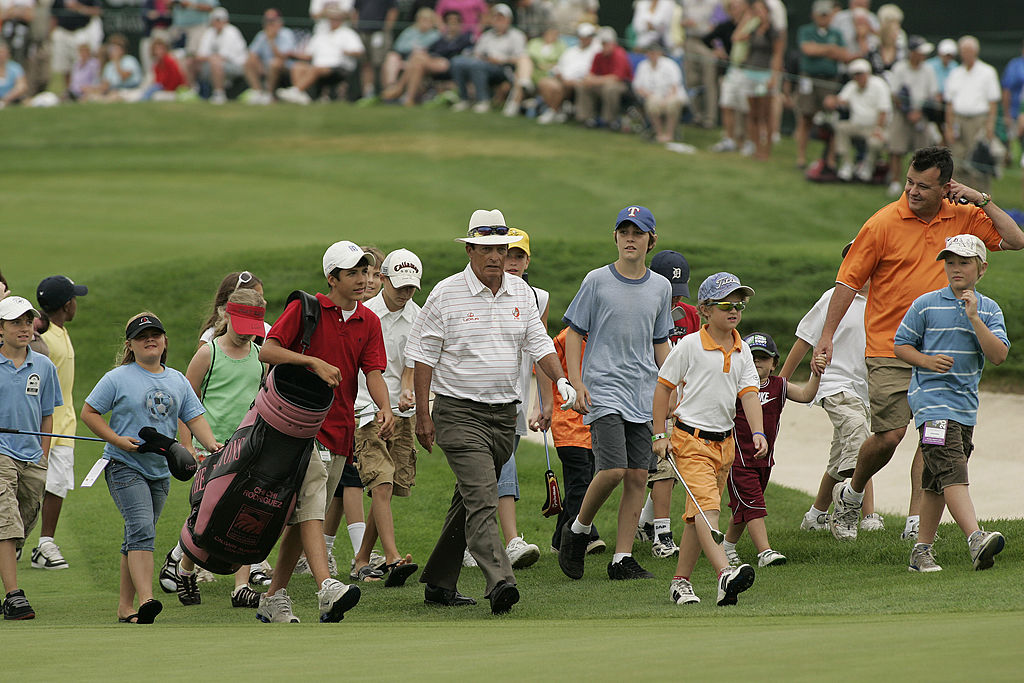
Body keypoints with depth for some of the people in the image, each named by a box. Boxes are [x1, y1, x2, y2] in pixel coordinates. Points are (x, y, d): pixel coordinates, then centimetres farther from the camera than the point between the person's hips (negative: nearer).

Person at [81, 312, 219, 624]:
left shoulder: (177, 380, 12)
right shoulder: (118, 378, -3)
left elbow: (195, 418, 9)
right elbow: (89, 412, 0)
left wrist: (210, 443, -10)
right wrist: (117, 440, -13)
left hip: (160, 470, 6)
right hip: (125, 466, -6)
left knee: (139, 536, 10)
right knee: (141, 528, -22)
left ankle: (125, 605, 17)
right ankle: (145, 599, -33)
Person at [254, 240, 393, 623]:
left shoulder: (369, 322, 12)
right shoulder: (306, 309, -3)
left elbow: (373, 372, 1)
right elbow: (267, 351, -10)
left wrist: (385, 407, -19)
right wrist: (315, 363, -23)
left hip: (340, 431, 6)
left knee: (303, 517, 9)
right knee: (310, 505, -20)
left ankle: (274, 599, 16)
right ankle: (327, 589, -36)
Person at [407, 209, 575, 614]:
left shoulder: (521, 293, 9)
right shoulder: (446, 295, -5)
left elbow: (538, 344, 10)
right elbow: (423, 356, -3)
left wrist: (561, 381, -10)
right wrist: (423, 415, -7)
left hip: (504, 413, 6)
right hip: (459, 412, -6)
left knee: (470, 501, 12)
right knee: (481, 500, -18)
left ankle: (439, 584, 22)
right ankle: (499, 583, -29)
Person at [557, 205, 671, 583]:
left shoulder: (660, 287, 11)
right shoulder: (597, 281, -1)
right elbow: (574, 333, 2)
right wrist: (576, 383, -8)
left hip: (645, 394, 4)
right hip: (603, 388, -4)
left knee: (638, 475, -1)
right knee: (613, 469, -18)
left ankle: (623, 559, 5)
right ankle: (578, 530, 6)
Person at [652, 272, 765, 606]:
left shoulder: (741, 351, 8)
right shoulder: (690, 346, -8)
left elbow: (749, 393, 0)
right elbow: (664, 387, -1)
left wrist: (758, 432, -16)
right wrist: (660, 435, -3)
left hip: (724, 440, 6)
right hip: (691, 438, -6)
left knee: (697, 514, 11)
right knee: (706, 505, -22)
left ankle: (681, 582, 20)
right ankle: (724, 573, -40)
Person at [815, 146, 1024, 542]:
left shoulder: (962, 219, 4)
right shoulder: (884, 223, -7)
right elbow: (849, 280, -3)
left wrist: (981, 200, -6)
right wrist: (827, 336, -6)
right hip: (889, 348, -4)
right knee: (889, 435, -9)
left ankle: (917, 521, 1)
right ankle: (850, 495, 18)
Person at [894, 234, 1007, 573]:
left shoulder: (989, 310, 8)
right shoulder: (926, 304, 0)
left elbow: (998, 355, -5)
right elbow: (901, 345, 6)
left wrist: (974, 318, -14)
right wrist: (926, 361, -12)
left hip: (965, 404, 5)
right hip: (932, 400, -5)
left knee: (937, 485, 12)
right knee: (952, 470, -21)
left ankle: (922, 549, 20)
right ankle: (976, 539, -36)